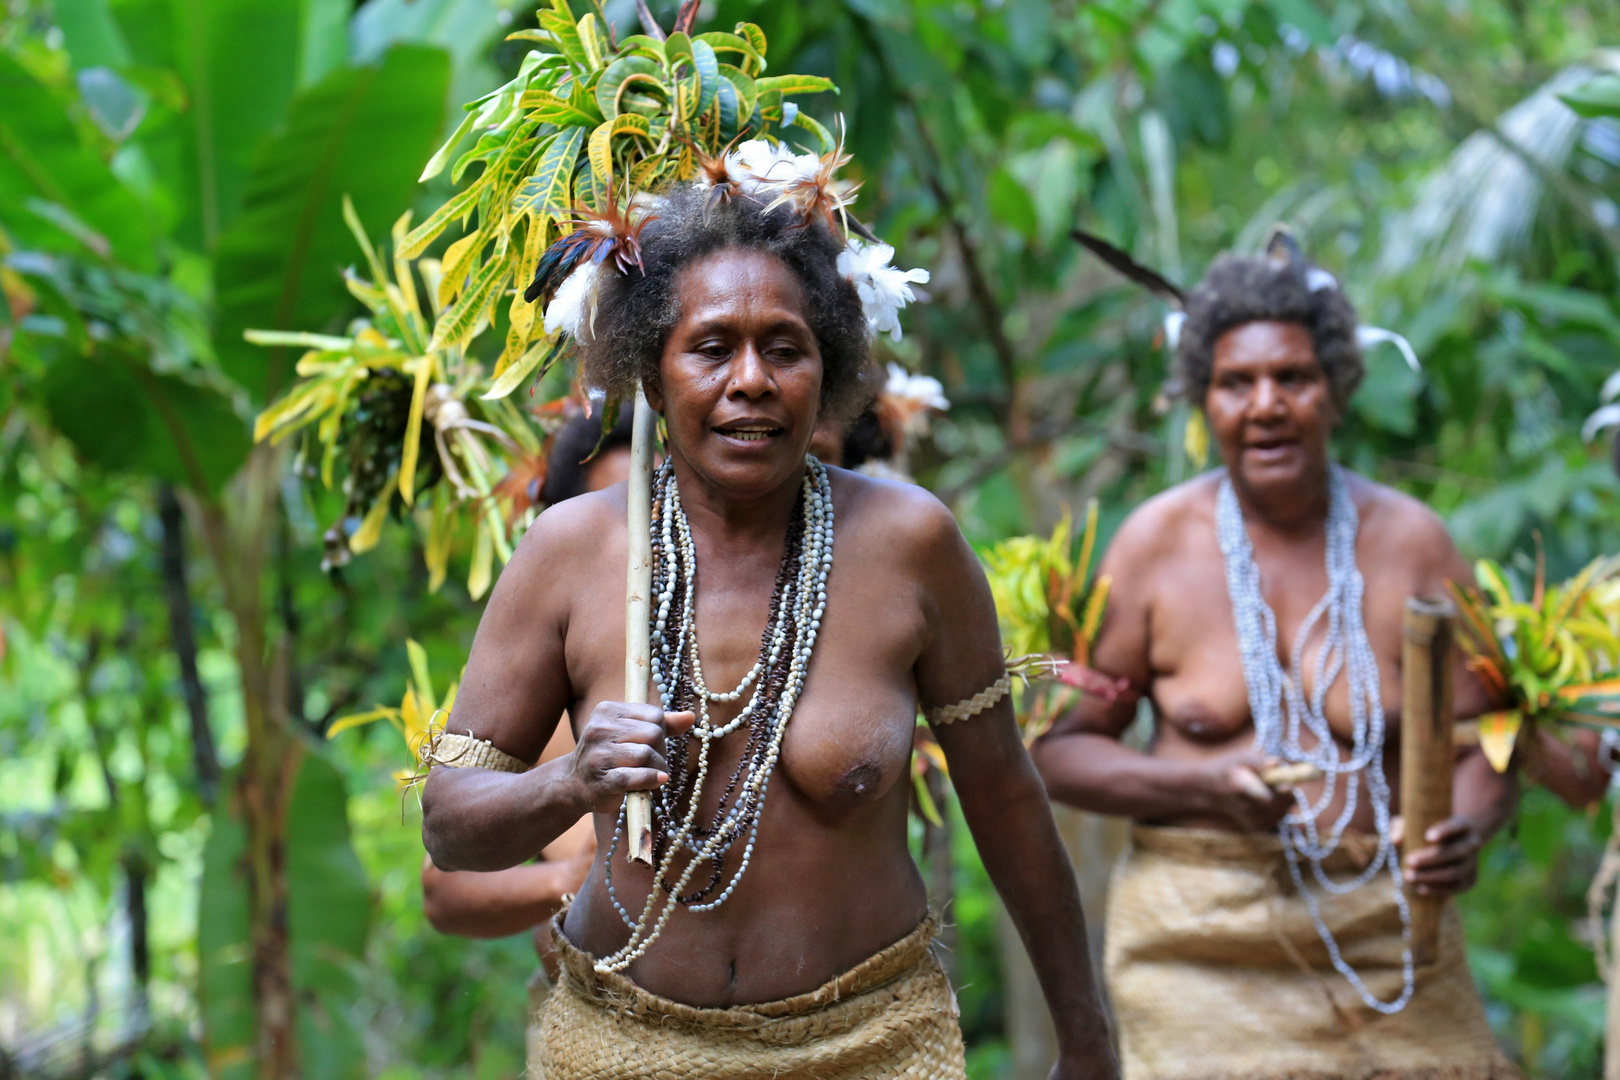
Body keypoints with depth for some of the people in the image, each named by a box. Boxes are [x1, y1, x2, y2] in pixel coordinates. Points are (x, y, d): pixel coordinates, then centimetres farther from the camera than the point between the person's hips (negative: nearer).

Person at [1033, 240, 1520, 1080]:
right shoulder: (1155, 544, -1)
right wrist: (1204, 788, -15)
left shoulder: (1410, 542, 2)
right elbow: (1059, 746, 1)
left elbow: (1482, 740, 4)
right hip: (1199, 941, -1)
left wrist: (1466, 829, -18)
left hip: (1383, 938, 1)